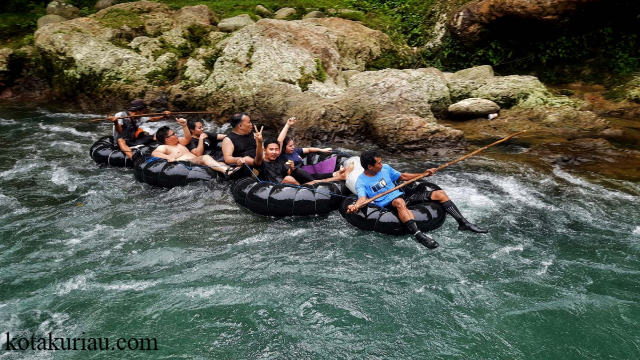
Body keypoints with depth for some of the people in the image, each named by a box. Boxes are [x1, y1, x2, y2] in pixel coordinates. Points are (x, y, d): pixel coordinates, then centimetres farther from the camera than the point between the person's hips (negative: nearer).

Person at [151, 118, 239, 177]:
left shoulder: (178, 142, 31)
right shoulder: (164, 147, 4)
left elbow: (187, 138, 27)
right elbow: (154, 153, -12)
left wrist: (184, 126, 11)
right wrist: (168, 157, -30)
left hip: (196, 160, 10)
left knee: (219, 164, -14)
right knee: (205, 157, -35)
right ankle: (226, 171, -56)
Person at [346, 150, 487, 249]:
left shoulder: (385, 168, 8)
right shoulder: (361, 182, -8)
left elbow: (402, 176, 20)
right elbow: (362, 198, -25)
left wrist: (423, 174, 14)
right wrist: (355, 206, -48)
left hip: (403, 197, 7)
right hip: (388, 205, -7)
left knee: (440, 193, -3)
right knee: (399, 202, -45)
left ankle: (463, 223, 1)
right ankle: (418, 234, -55)